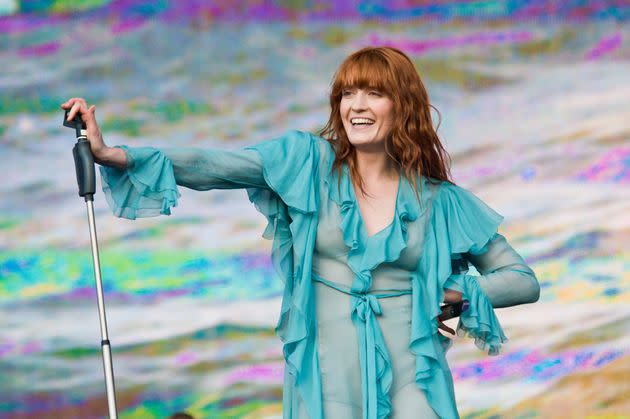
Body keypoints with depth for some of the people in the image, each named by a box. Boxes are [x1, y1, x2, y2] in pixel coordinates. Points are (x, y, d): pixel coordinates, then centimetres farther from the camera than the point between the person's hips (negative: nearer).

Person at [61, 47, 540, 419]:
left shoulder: (439, 200, 5)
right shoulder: (307, 163, 3)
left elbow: (524, 281, 10)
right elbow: (209, 167, -8)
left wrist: (452, 292, -5)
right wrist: (112, 154, -19)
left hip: (410, 378, 0)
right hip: (327, 379, 0)